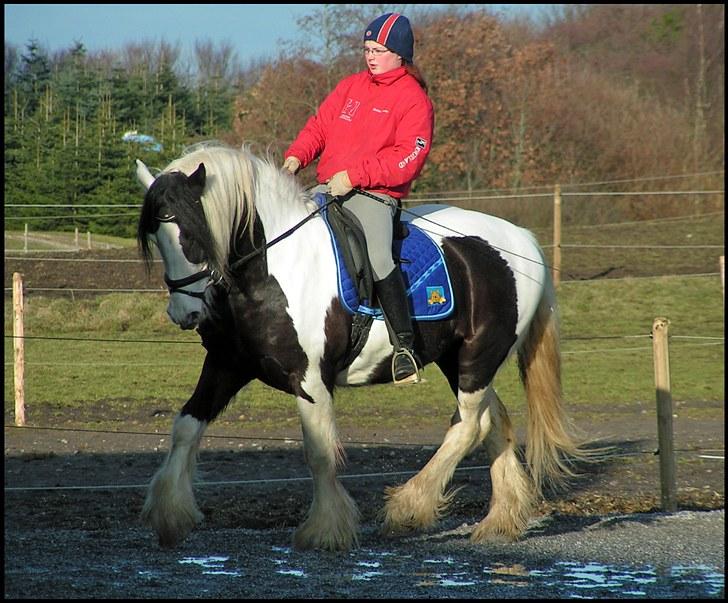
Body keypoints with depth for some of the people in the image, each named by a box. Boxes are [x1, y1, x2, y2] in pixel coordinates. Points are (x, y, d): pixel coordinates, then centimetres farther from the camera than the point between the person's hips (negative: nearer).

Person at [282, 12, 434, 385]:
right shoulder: (350, 87, 18)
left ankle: (405, 345, -22)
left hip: (375, 196, -7)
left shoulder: (413, 99, -2)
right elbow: (318, 126, 19)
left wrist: (355, 175, -20)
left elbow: (407, 159, -13)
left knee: (377, 257, -31)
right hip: (328, 189, 7)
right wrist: (296, 157, -2)